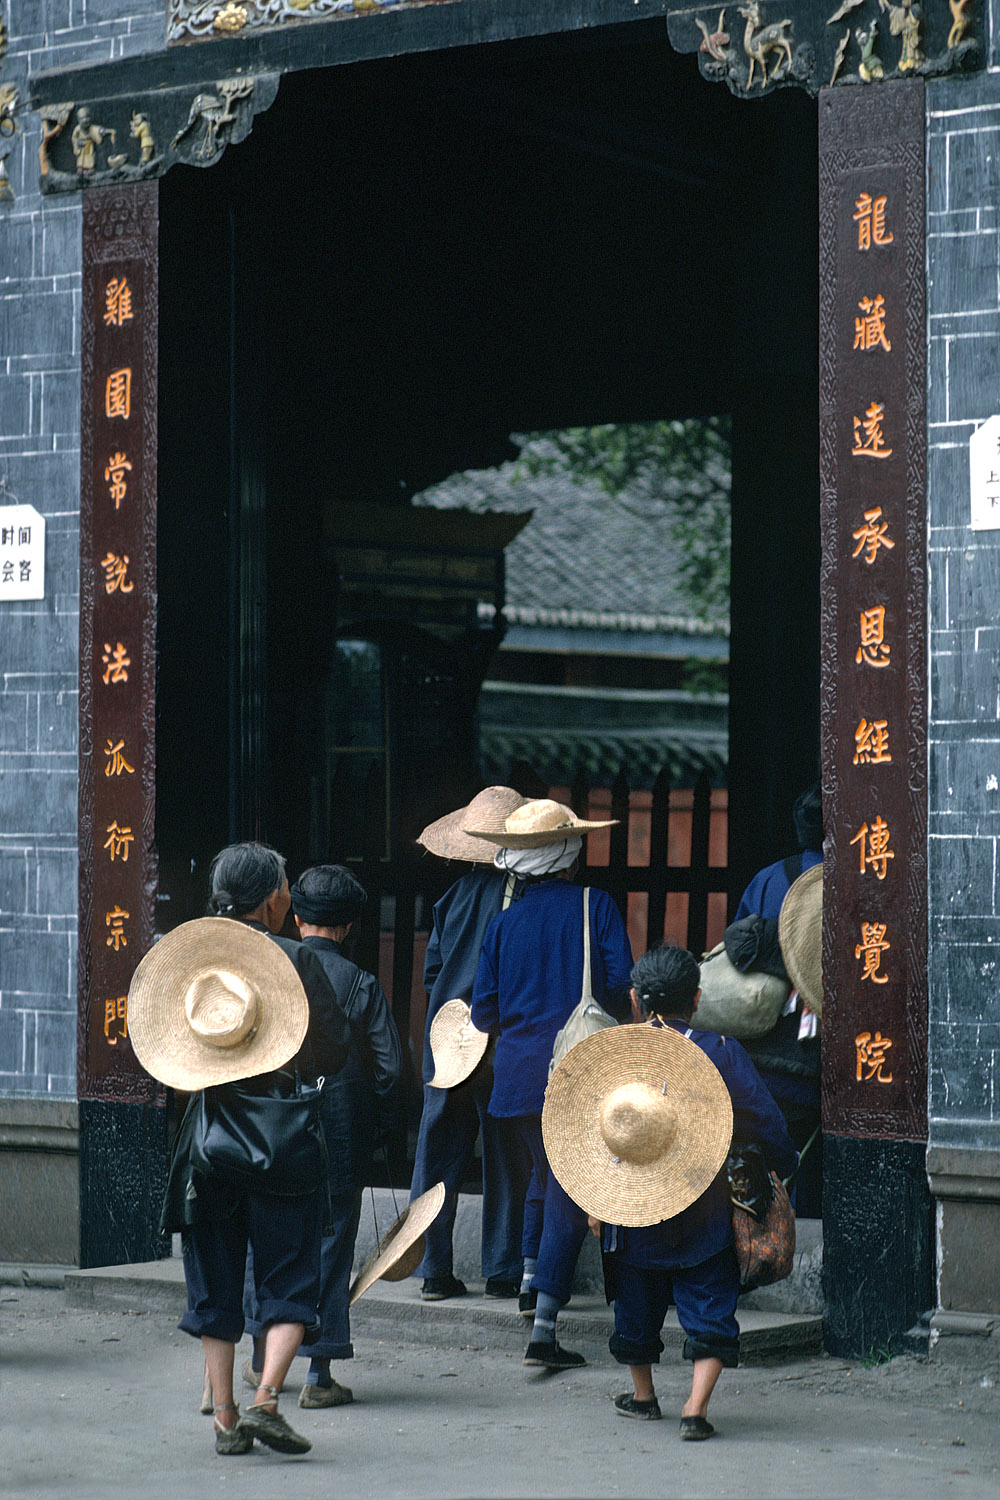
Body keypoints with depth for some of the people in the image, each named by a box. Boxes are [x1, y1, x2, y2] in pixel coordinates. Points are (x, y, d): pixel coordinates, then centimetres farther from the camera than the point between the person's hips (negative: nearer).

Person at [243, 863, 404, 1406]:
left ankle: (262, 1357, 28)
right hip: (341, 1131, -2)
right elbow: (389, 1066, -7)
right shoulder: (361, 984, -7)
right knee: (330, 1243, 3)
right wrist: (381, 1127, 7)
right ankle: (318, 1375, 3)